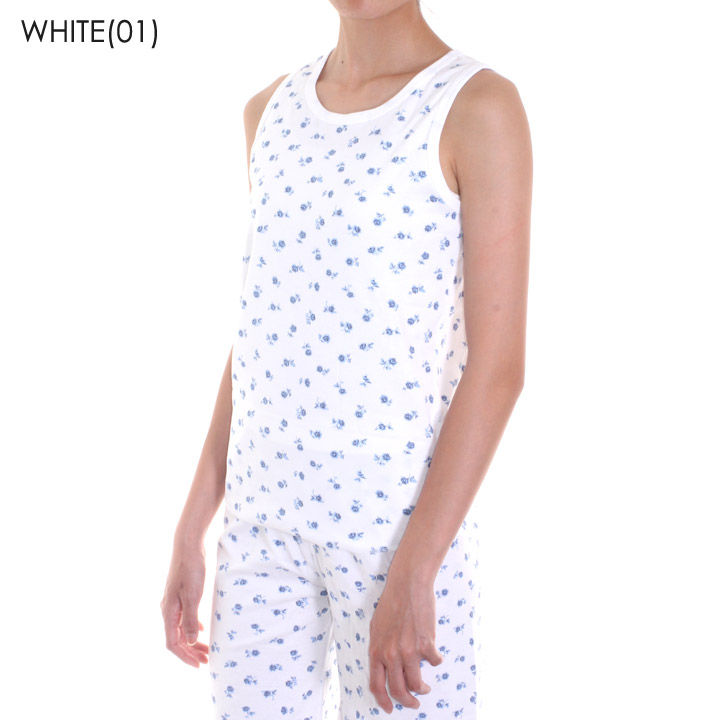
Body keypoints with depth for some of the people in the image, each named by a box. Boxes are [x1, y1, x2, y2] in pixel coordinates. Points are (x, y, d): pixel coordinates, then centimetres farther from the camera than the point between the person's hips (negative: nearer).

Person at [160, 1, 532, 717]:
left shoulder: (481, 106, -9)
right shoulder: (273, 109, 8)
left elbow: (499, 362, -13)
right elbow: (262, 335, 11)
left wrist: (413, 573, -17)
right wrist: (190, 532, 8)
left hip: (404, 523, -5)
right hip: (264, 515, 5)